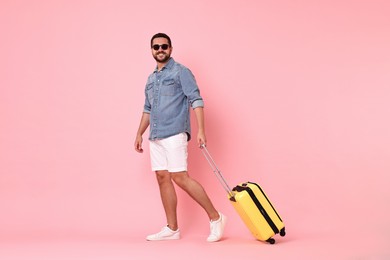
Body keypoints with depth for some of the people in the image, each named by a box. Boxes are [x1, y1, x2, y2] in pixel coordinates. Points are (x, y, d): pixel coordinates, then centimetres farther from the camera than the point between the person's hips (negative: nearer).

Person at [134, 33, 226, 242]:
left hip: (174, 134, -8)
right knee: (162, 178, 5)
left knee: (180, 177, -14)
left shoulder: (180, 72, -2)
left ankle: (215, 218, -3)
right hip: (155, 137, 8)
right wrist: (139, 134, 23)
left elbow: (196, 100, -10)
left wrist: (200, 130, -19)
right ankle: (172, 229, 12)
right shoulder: (151, 78, 20)